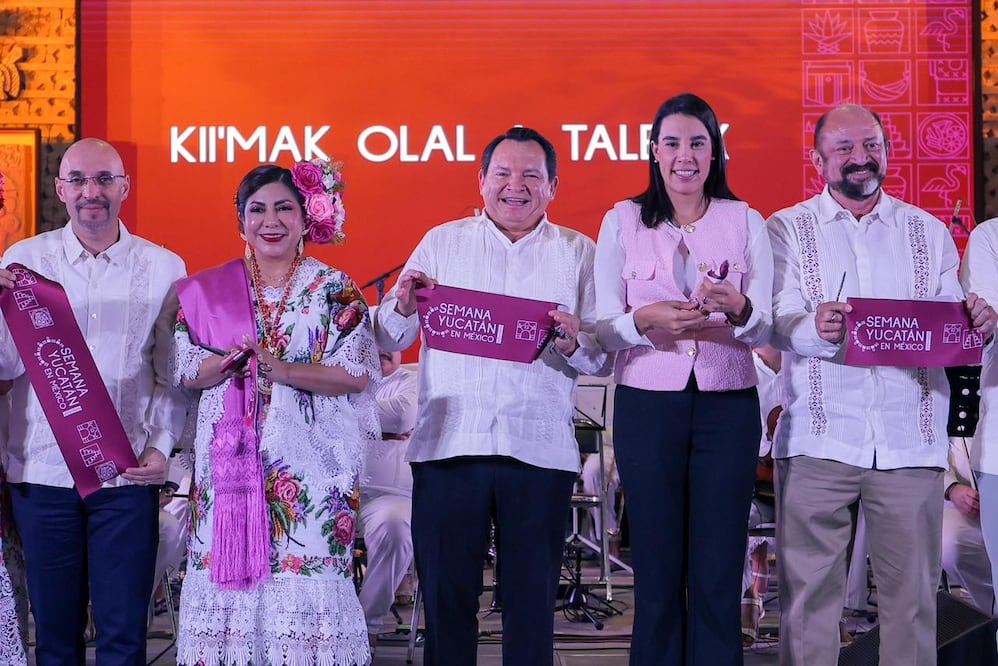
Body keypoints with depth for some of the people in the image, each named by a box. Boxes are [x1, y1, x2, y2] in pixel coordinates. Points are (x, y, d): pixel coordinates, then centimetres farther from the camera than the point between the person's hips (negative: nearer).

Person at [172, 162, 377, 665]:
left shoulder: (334, 289, 3)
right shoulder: (206, 290, 11)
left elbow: (358, 375, -4)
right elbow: (186, 373, 8)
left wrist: (283, 370, -15)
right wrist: (229, 360, -13)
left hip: (309, 467, -2)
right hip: (228, 459, 2)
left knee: (306, 579, -5)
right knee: (230, 571, 1)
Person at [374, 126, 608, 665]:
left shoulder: (578, 253, 9)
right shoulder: (442, 242, 11)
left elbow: (601, 358, 3)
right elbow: (388, 340, 7)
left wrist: (572, 344, -18)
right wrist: (403, 306, -14)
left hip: (539, 450, 0)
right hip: (448, 442, 0)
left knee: (531, 596, 7)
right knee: (445, 591, 4)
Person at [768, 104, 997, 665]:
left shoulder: (929, 232, 15)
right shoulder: (789, 228, 8)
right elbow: (778, 323, -5)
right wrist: (815, 328, -27)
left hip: (911, 438, 2)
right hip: (819, 439, -2)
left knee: (912, 592, 4)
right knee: (810, 591, 0)